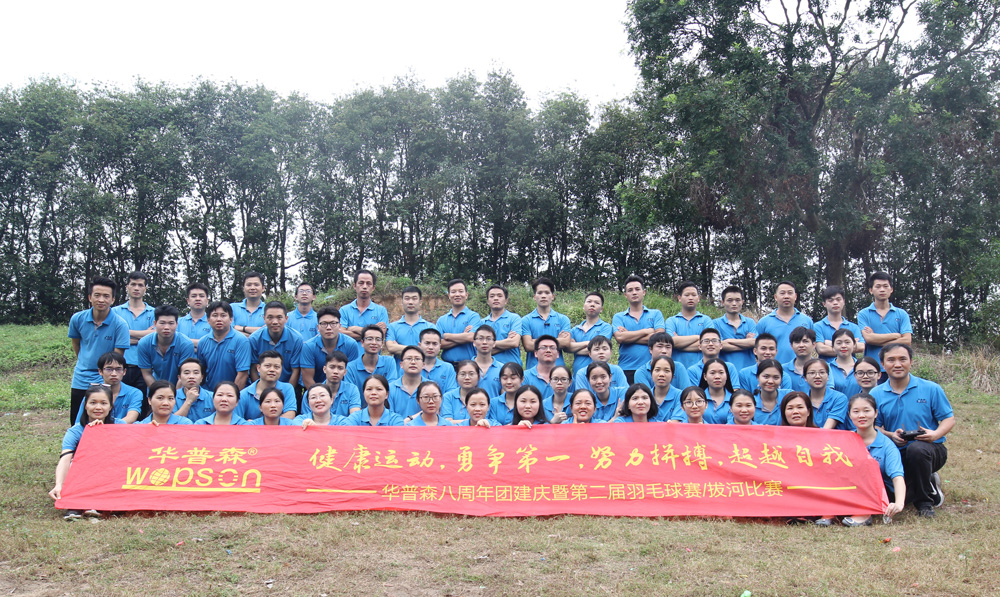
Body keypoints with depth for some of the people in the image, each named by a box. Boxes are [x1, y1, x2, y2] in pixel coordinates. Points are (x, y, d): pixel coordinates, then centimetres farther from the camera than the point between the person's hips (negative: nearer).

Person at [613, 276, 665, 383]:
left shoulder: (656, 314, 13)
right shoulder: (618, 317, 13)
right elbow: (619, 337, -6)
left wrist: (629, 336, -2)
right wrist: (646, 331, -2)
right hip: (626, 370, 0)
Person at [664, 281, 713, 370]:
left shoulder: (706, 320, 12)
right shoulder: (671, 321, 12)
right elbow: (672, 342, -5)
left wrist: (680, 341, -3)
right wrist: (697, 337, -3)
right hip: (677, 369, 0)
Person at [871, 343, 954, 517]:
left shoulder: (931, 389, 0)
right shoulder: (876, 394, 4)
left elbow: (949, 419, 2)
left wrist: (936, 434, -18)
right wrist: (890, 436, -18)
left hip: (931, 449, -2)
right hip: (895, 453, 2)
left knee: (917, 448, -39)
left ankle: (924, 502, -13)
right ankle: (931, 486, 15)